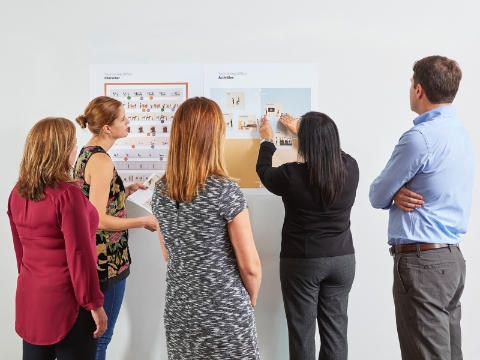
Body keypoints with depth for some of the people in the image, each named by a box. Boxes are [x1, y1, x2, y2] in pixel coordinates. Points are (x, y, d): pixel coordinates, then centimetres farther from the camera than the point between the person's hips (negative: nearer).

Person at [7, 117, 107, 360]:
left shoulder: (17, 194, 1)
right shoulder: (67, 195, -20)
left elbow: (20, 250, 11)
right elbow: (79, 256, -19)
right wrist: (94, 304, -10)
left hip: (29, 298, 7)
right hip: (66, 301, -7)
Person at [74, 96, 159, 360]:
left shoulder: (86, 153, 8)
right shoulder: (102, 161, -21)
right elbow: (98, 219, -23)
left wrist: (125, 191, 10)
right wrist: (144, 222, -14)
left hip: (93, 257, 10)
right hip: (106, 261, -10)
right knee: (100, 335, 6)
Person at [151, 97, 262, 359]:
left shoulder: (161, 191, -3)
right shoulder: (225, 190, -20)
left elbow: (169, 255, 9)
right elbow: (250, 266, -14)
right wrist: (250, 300, 3)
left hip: (178, 308, 5)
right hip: (224, 311, -5)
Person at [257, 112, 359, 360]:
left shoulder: (291, 175, -17)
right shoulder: (350, 168, -6)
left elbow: (263, 171, 4)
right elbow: (331, 150, 16)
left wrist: (267, 141, 21)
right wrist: (302, 131, 27)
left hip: (301, 262, -4)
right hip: (342, 260, 4)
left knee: (302, 331, 9)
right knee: (335, 329, 13)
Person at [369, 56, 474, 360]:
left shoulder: (420, 137, -17)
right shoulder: (461, 133, 12)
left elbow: (377, 196, -9)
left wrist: (395, 194, 10)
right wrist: (399, 193, -5)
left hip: (421, 261, -9)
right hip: (451, 257, 9)